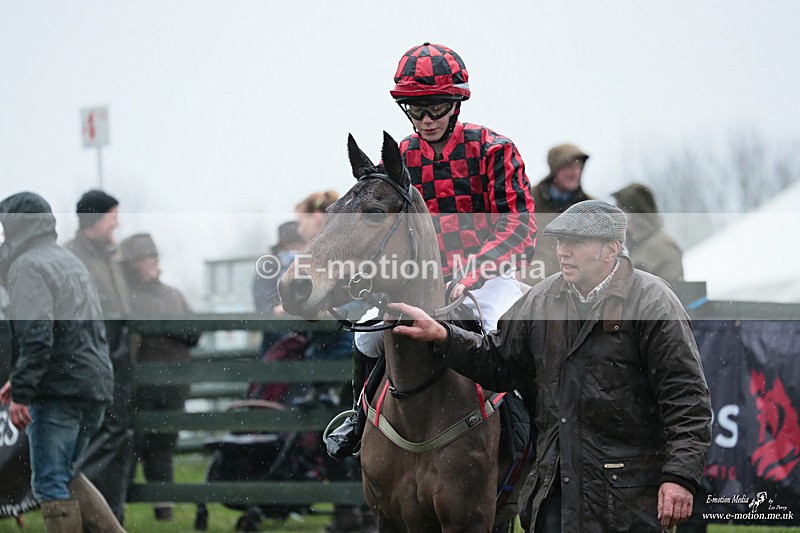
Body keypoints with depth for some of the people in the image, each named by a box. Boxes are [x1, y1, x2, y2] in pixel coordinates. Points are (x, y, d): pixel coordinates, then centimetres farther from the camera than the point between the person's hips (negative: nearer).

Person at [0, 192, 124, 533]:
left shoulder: (27, 266, -10)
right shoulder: (70, 261, 20)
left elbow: (35, 337, -21)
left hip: (59, 391, -9)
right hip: (97, 386, 9)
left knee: (51, 484, -3)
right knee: (67, 476, 19)